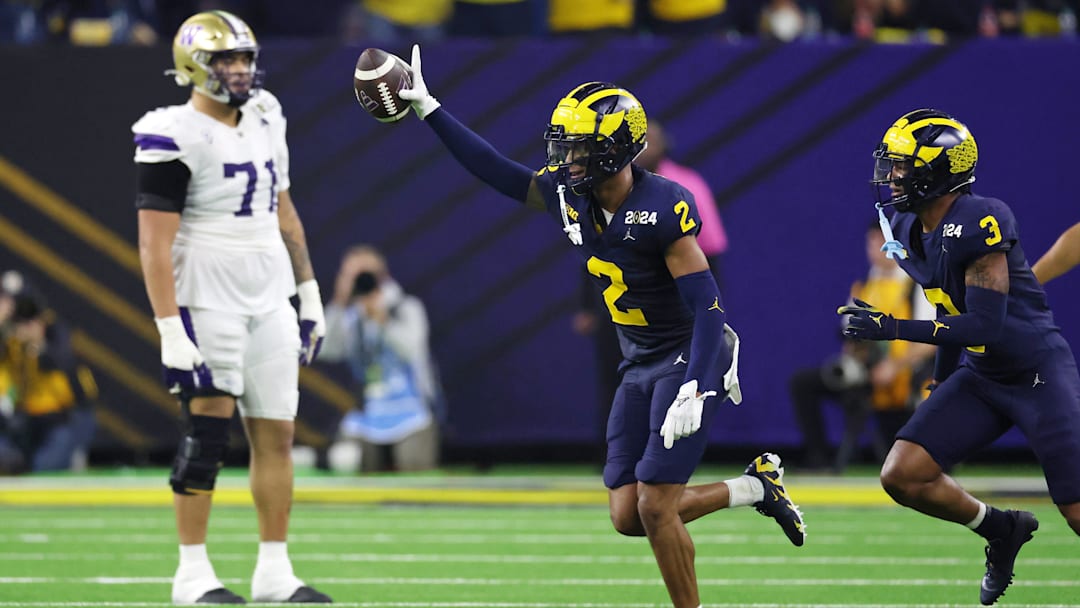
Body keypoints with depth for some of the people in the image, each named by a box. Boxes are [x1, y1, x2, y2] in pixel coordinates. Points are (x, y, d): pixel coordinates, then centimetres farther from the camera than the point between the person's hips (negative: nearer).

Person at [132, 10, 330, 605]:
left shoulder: (263, 122, 11)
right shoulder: (175, 137, -12)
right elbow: (155, 243, -15)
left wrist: (310, 297, 18)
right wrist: (171, 332, -20)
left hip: (269, 301, 7)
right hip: (208, 302, -7)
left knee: (277, 434, 6)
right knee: (207, 429, -7)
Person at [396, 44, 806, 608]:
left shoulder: (664, 208, -22)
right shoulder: (569, 195, -2)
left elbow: (707, 306, -23)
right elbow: (497, 171, 7)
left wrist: (694, 392, -30)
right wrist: (429, 111, 3)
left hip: (691, 358, -8)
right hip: (640, 366, 8)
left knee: (655, 507, -14)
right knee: (626, 516, 2)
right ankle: (756, 487, 20)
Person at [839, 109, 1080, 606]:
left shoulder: (978, 224, -24)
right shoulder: (908, 232, 2)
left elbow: (985, 325, -26)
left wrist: (895, 329, -27)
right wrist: (941, 388, 23)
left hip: (1038, 373, -8)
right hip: (980, 378, 8)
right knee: (902, 475, -5)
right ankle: (1000, 530, 18)